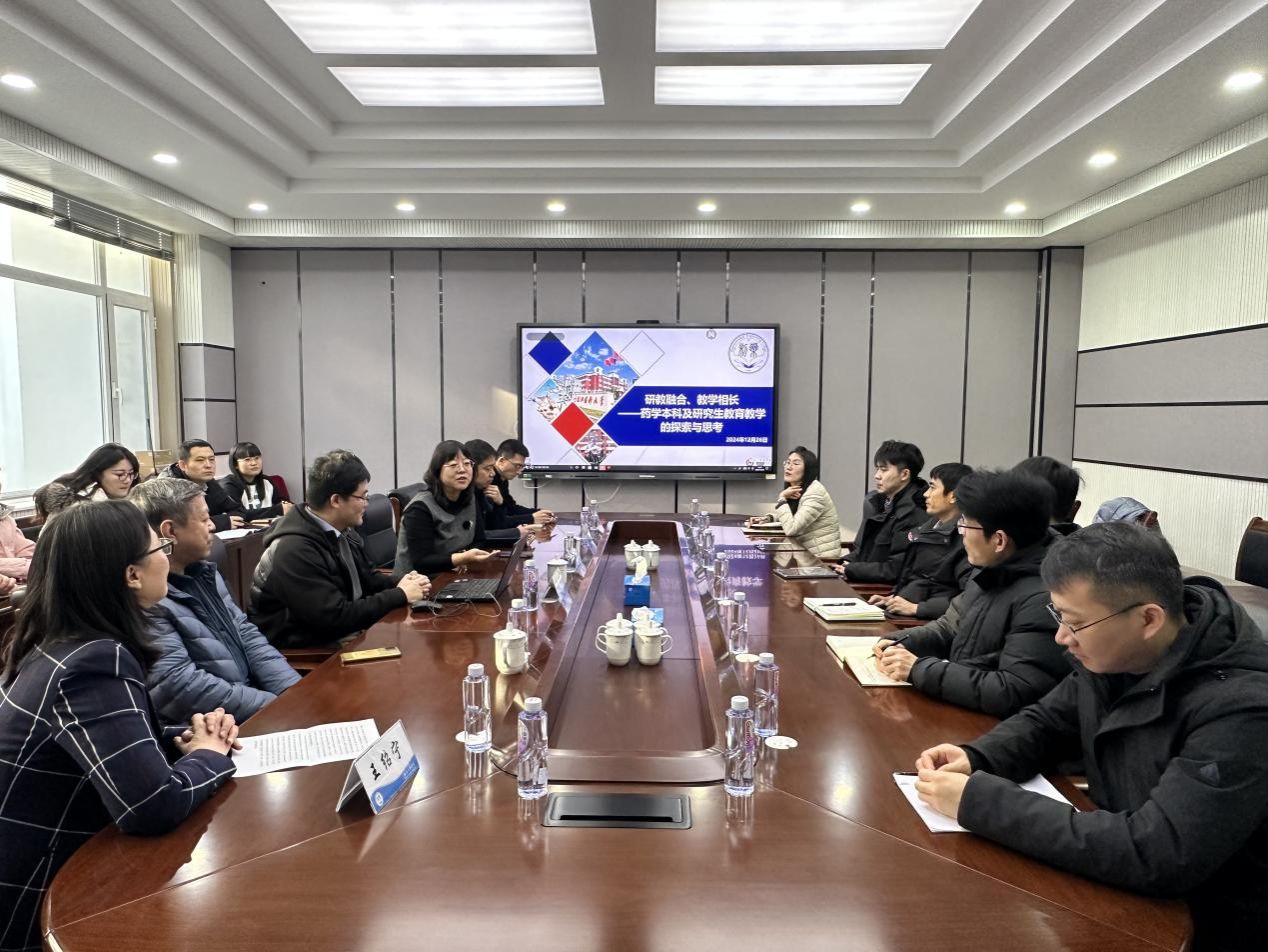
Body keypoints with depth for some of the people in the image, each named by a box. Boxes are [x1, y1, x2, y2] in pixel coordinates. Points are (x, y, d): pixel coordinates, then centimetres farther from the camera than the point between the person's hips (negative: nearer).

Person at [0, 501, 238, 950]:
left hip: (42, 870, 8)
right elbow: (155, 806, -34)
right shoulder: (94, 663, -27)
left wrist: (188, 740, -3)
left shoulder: (55, 643, 1)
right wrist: (209, 754, -15)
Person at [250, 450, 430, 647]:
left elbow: (365, 579, 16)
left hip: (343, 637, 8)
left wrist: (400, 584, -4)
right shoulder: (295, 550, -25)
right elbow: (336, 618, -26)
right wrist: (400, 595, -18)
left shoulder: (340, 530, 2)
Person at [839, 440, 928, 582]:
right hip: (865, 582, 7)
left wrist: (850, 570, -13)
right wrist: (845, 563, -2)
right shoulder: (874, 501, 10)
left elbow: (895, 570, -19)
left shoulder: (913, 514, -17)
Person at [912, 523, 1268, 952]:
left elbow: (1156, 855, -35)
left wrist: (981, 802, -33)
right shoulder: (1113, 651, -7)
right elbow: (1046, 721, 8)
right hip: (1123, 885, 6)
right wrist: (975, 759, -13)